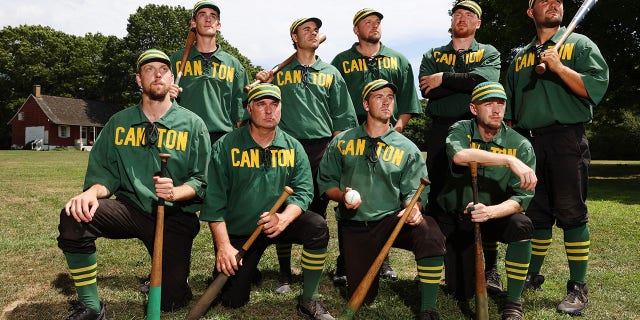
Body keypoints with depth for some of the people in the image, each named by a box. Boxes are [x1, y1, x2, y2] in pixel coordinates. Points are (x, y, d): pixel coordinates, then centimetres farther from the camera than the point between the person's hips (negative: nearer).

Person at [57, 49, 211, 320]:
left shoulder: (192, 124, 0)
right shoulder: (119, 123, 8)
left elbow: (202, 181, -4)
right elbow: (103, 172, 4)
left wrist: (175, 192, -24)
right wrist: (93, 192, -19)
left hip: (176, 216, -2)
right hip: (130, 208, 2)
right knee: (73, 217, -28)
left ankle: (170, 274, 32)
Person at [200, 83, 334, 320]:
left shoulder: (293, 148, 0)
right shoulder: (225, 147, -8)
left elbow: (303, 191, -7)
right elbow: (215, 200, -11)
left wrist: (284, 218, -27)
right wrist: (223, 245, -17)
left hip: (280, 224, 2)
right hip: (237, 231, -1)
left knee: (317, 226, -27)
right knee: (233, 300, -4)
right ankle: (248, 267, 31)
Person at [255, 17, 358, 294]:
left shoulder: (331, 73, 15)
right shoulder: (279, 73, 13)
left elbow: (342, 117, 11)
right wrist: (262, 85, -2)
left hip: (322, 148, 1)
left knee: (318, 211, 5)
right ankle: (285, 273, 12)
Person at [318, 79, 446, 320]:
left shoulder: (407, 149, 6)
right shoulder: (341, 142, 7)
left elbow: (413, 191, 1)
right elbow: (326, 182, 8)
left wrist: (413, 208, -22)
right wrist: (342, 196, -13)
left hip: (392, 220, 0)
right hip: (354, 226, 1)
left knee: (429, 232, -34)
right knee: (361, 298, 0)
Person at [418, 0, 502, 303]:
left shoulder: (489, 53, 14)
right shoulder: (432, 55, 17)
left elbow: (484, 81, -10)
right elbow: (426, 88, -4)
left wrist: (444, 79, -7)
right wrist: (466, 83, -9)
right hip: (441, 131, 1)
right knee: (437, 199, 2)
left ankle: (489, 269, 11)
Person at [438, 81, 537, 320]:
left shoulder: (520, 145, -7)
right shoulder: (461, 130, -7)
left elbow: (522, 199, -14)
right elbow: (459, 155, -33)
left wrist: (491, 211, -34)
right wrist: (510, 160, -40)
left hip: (495, 218, 1)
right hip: (455, 217, -1)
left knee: (521, 225, -32)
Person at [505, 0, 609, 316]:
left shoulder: (580, 44, 9)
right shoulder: (519, 58, 20)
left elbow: (596, 87, -6)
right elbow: (508, 107, 20)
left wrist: (558, 67, -16)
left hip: (567, 139, -4)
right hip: (527, 142, 4)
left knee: (571, 214, -5)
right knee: (535, 214, 9)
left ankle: (578, 288, 4)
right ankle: (532, 276, 22)